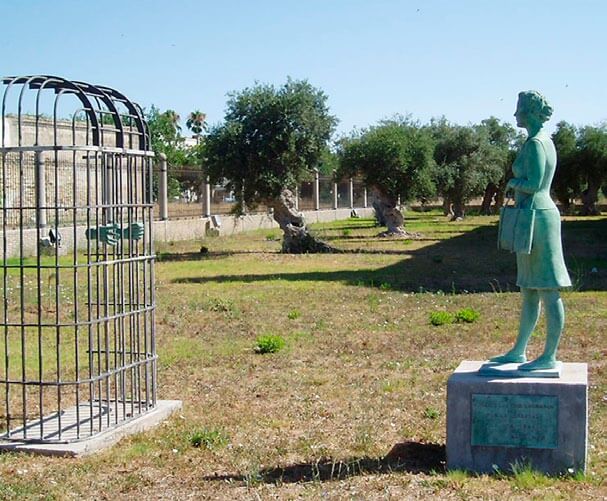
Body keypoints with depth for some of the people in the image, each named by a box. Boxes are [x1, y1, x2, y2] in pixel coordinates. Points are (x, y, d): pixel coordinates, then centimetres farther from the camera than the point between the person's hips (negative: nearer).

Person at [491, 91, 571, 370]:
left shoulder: (535, 143, -15)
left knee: (548, 292, -5)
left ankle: (549, 357, 1)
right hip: (534, 217, 11)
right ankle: (519, 351, 23)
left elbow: (533, 184, -22)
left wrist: (512, 182, -5)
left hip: (537, 218, -11)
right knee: (529, 292, 15)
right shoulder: (543, 141, 16)